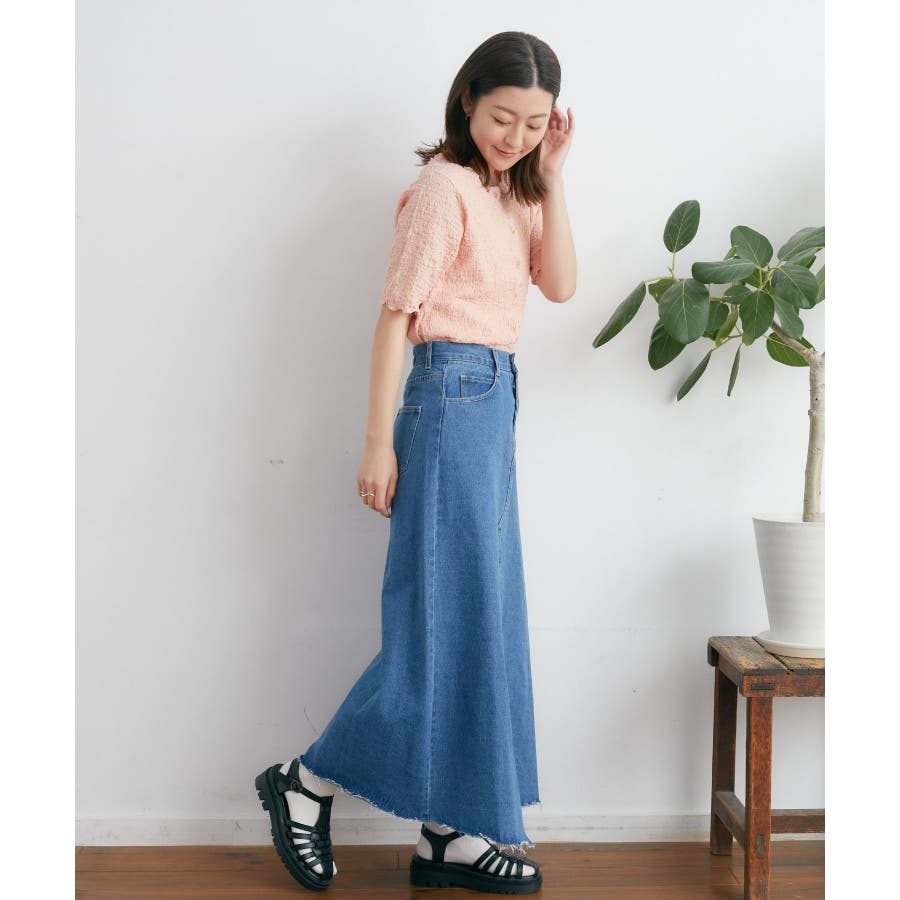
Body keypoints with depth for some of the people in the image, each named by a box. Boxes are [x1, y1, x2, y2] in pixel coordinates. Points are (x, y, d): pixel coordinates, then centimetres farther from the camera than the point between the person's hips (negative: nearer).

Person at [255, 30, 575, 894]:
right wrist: (379, 443, -15)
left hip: (492, 402, 9)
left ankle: (451, 831, 16)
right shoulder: (444, 184, -8)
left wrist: (550, 176, 0)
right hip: (454, 395, -9)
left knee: (480, 613, 8)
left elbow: (560, 285, 4)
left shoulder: (513, 190, 16)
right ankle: (308, 780, 10)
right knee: (452, 611, -5)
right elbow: (396, 312, -12)